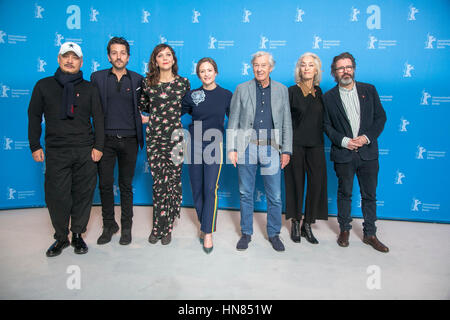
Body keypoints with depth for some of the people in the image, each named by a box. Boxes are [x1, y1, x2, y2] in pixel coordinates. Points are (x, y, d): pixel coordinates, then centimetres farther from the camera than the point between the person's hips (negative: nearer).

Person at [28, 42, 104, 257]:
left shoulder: (89, 88, 9)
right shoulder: (44, 86, 10)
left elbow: (98, 119, 8)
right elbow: (34, 117, 11)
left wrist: (98, 146, 0)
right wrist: (35, 146, 5)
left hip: (85, 152, 0)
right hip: (56, 152, 0)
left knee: (83, 195, 4)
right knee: (57, 196, 0)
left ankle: (78, 235, 20)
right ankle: (61, 237, 17)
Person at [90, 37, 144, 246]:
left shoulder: (138, 79, 6)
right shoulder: (97, 77, 6)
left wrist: (142, 119, -4)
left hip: (129, 140, 0)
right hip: (105, 139, 1)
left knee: (126, 186, 8)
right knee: (105, 185, 5)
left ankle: (126, 227, 22)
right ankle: (108, 225, 23)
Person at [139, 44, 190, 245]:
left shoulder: (183, 83, 6)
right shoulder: (147, 83, 8)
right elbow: (141, 106, 21)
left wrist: (173, 115, 7)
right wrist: (144, 118, 9)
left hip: (176, 136, 0)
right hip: (154, 137, 1)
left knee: (173, 181, 1)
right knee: (158, 183, 0)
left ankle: (167, 228, 16)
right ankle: (158, 227, 15)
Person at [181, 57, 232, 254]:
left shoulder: (226, 95, 3)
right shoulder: (192, 95, 4)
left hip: (214, 145, -2)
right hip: (194, 144, 2)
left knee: (210, 189, -9)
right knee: (197, 188, 6)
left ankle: (208, 233, -1)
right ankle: (204, 225, 24)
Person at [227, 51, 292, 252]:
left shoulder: (282, 90, 10)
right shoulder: (242, 89, 7)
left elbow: (286, 124, 9)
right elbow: (233, 122, 4)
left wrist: (286, 151, 2)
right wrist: (231, 148, -3)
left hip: (271, 150, 1)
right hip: (246, 149, 0)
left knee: (275, 197, 4)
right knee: (246, 194, 9)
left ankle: (274, 234, 23)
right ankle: (246, 233, 25)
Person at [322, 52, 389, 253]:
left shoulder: (369, 90, 6)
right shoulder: (329, 97, 2)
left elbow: (381, 117, 5)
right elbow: (327, 125, 0)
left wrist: (367, 137, -9)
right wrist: (343, 141, -13)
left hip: (368, 152, 2)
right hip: (343, 154, -1)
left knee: (370, 195, 9)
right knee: (344, 193, 11)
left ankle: (370, 234, 23)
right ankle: (344, 229, 28)